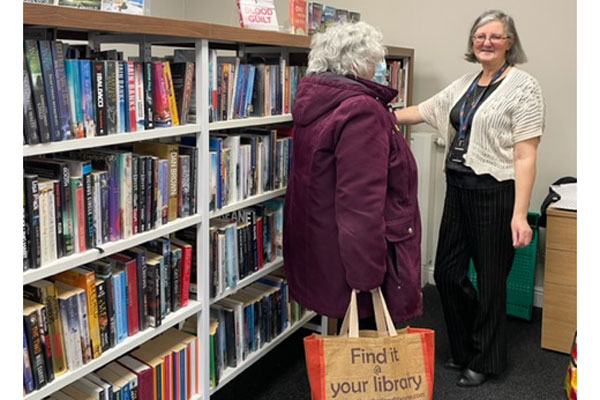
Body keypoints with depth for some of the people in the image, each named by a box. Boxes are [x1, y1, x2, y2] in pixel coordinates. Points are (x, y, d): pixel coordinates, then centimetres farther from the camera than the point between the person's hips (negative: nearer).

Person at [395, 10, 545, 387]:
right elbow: (424, 110, 19)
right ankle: (465, 349, 36)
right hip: (458, 189, 7)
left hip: (494, 193, -7)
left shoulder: (523, 86, -9)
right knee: (447, 273, 13)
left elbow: (525, 156, -15)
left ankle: (485, 362, 28)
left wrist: (520, 214, -19)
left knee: (490, 280, 6)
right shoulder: (465, 84, 12)